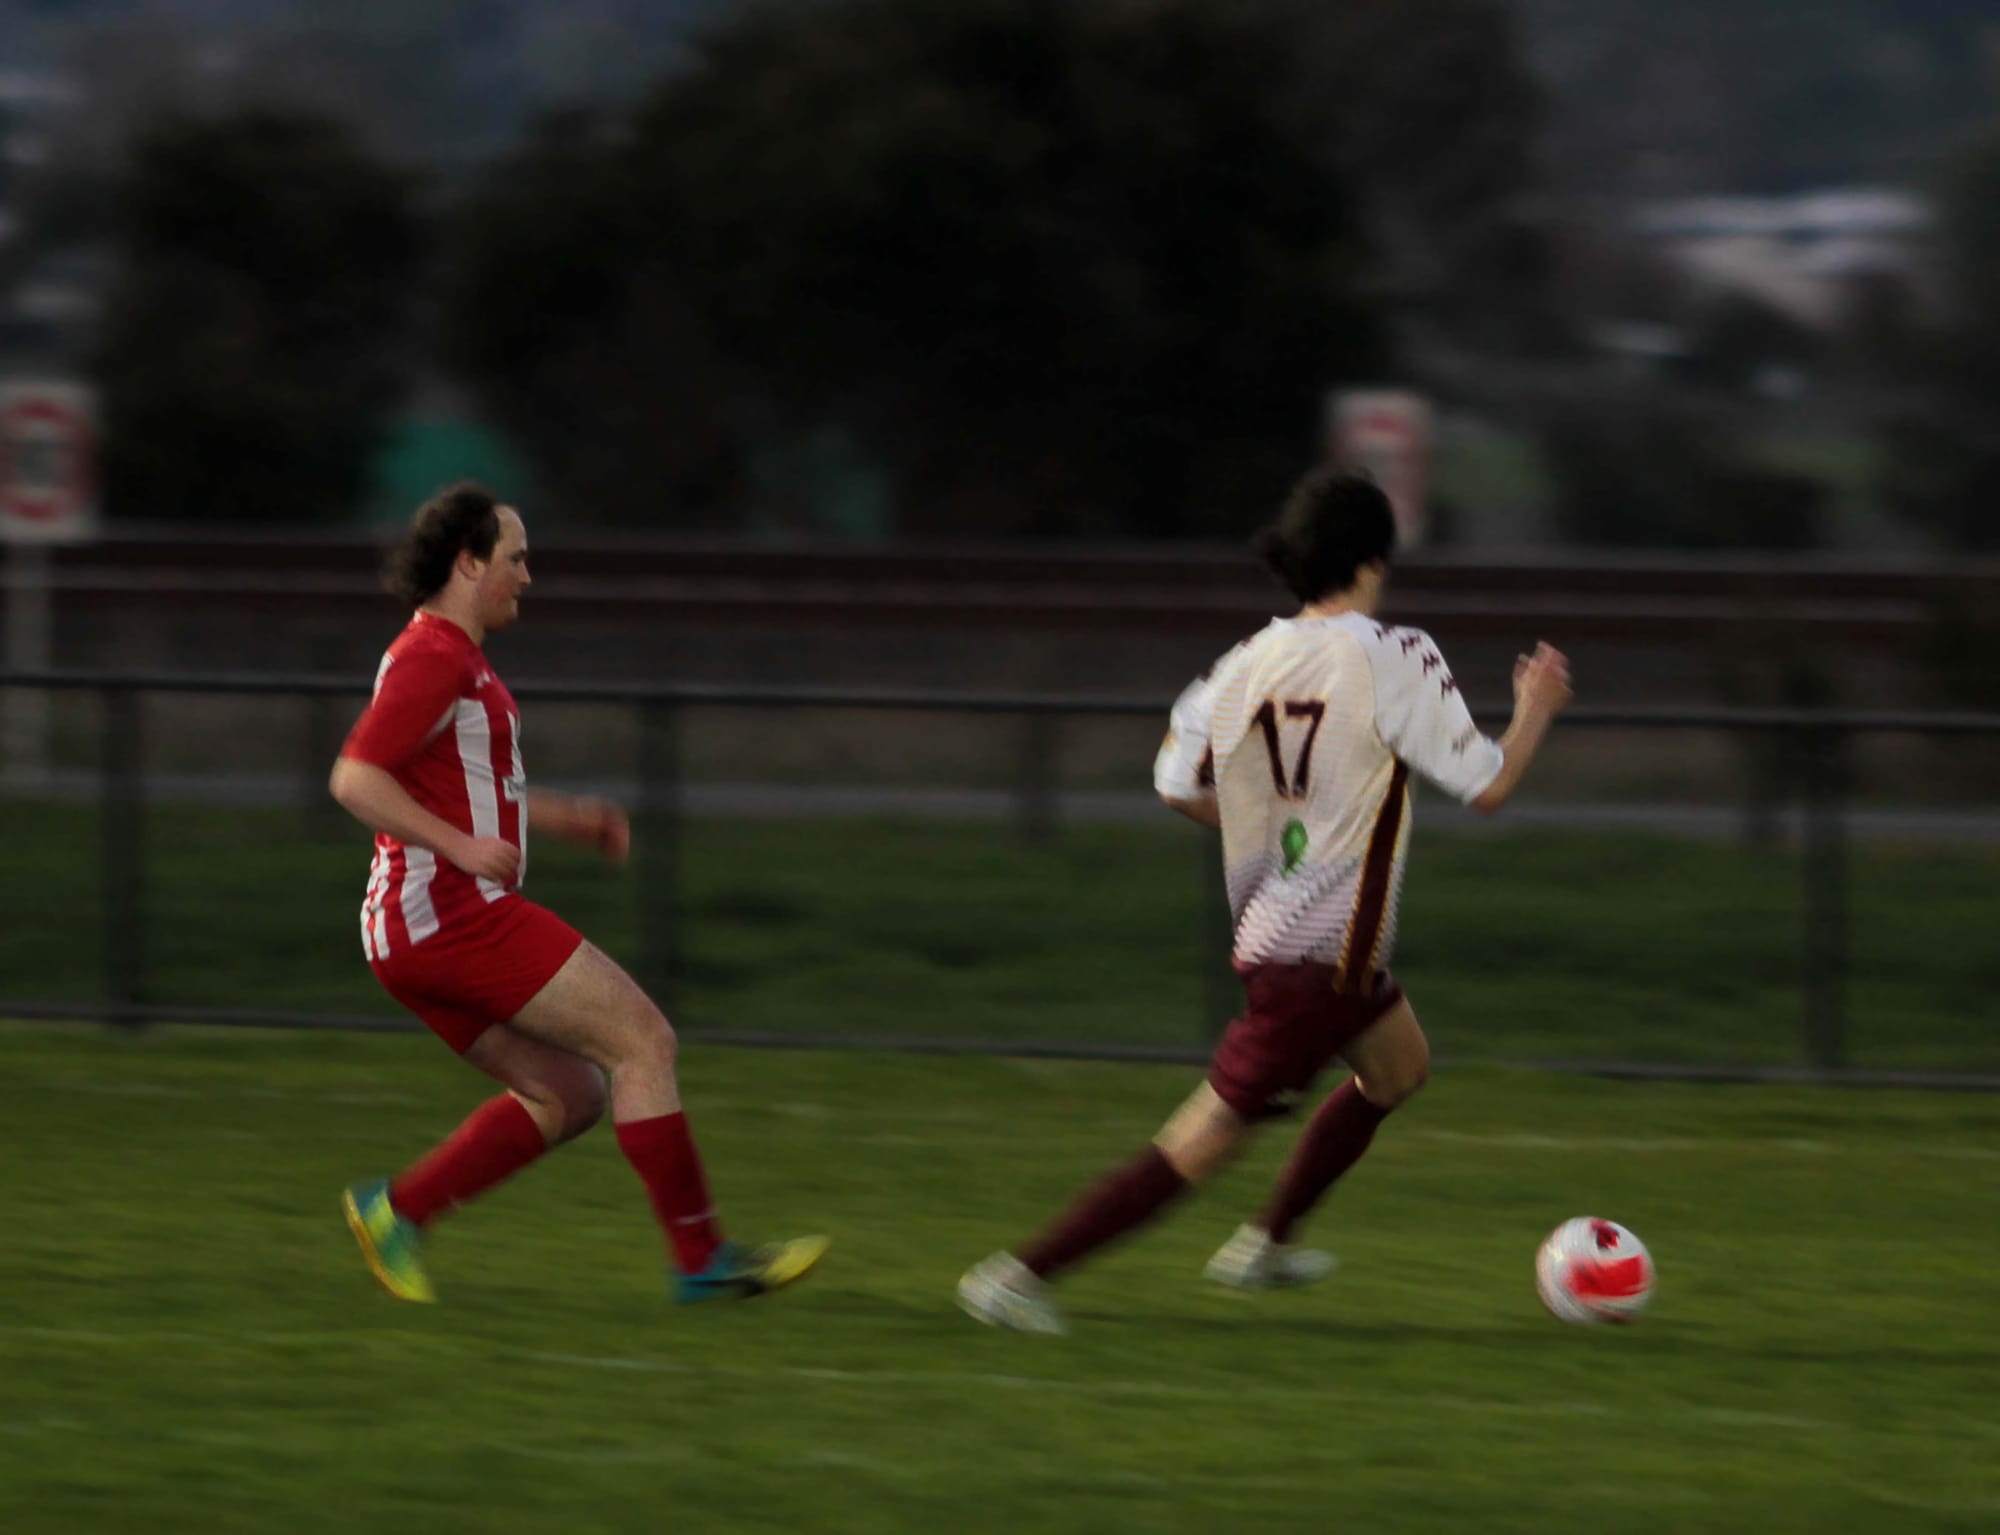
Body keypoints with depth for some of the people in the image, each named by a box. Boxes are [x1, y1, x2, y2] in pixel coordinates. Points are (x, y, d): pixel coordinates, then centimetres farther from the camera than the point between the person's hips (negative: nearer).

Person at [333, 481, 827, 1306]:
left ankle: (395, 1209, 6)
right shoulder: (434, 659, -12)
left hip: (418, 931, 11)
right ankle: (701, 1259, -9)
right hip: (455, 914, -11)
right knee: (643, 1040, -9)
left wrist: (565, 817, 21)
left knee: (567, 1095, 12)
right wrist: (462, 847, -24)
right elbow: (354, 780, -21)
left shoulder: (450, 658, 20)